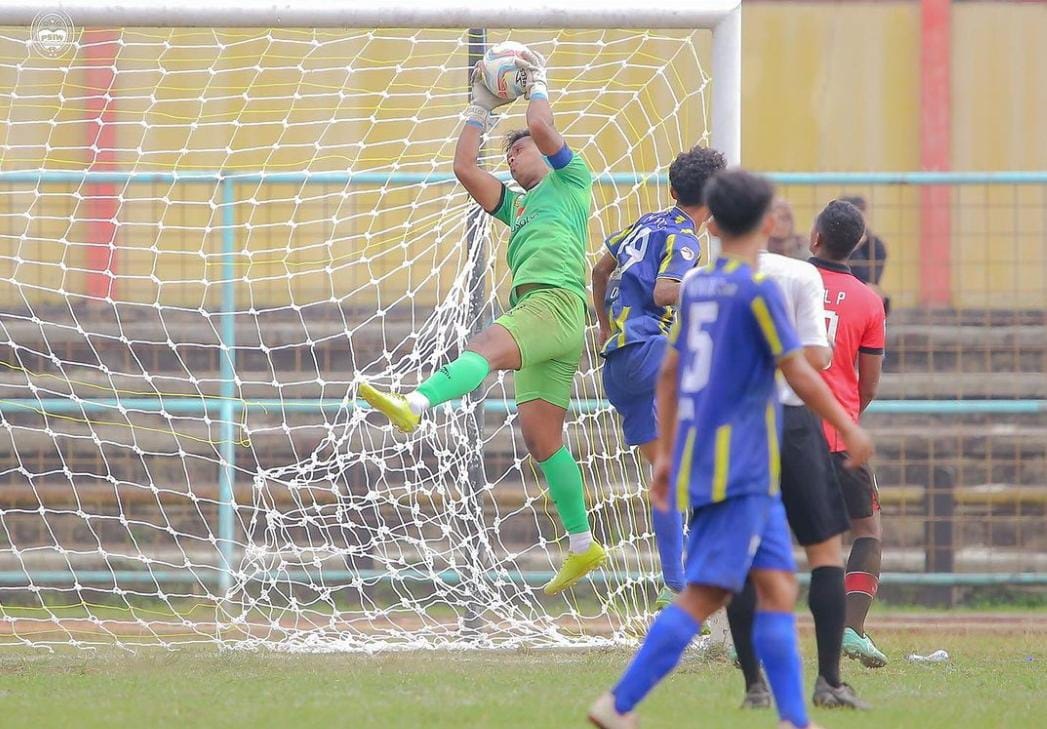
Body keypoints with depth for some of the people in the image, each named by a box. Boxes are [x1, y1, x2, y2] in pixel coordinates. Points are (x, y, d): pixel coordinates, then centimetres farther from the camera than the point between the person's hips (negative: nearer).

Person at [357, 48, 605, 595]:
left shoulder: (570, 179, 15)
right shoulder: (517, 204, 36)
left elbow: (541, 127, 0)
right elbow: (464, 167, 32)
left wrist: (536, 84, 17)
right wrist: (481, 106, 34)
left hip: (556, 300, -9)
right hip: (533, 310, 9)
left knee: (487, 346, -33)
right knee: (540, 435, 3)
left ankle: (413, 405, -60)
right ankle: (582, 545, 4)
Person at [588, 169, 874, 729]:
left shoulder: (696, 286, 11)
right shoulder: (758, 289, -11)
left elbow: (669, 374, 16)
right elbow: (799, 374, -11)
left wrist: (666, 455, 23)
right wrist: (849, 430, 0)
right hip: (739, 467, -8)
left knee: (778, 586, 8)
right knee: (704, 594, -9)